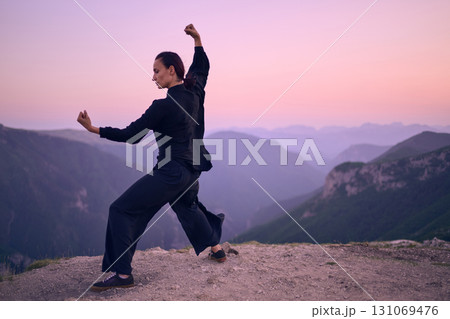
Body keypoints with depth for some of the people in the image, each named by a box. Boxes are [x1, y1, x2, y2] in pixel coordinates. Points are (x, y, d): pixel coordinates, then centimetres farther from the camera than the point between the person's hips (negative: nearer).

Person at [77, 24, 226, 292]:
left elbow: (132, 135, -14)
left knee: (121, 210, -2)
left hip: (171, 173, -9)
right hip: (192, 170, 9)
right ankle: (217, 249, 44)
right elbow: (202, 67, 25)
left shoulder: (164, 106, -18)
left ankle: (123, 274, -2)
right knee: (187, 205, 36)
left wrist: (93, 129, -11)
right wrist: (197, 39, 27)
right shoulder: (194, 92, 3)